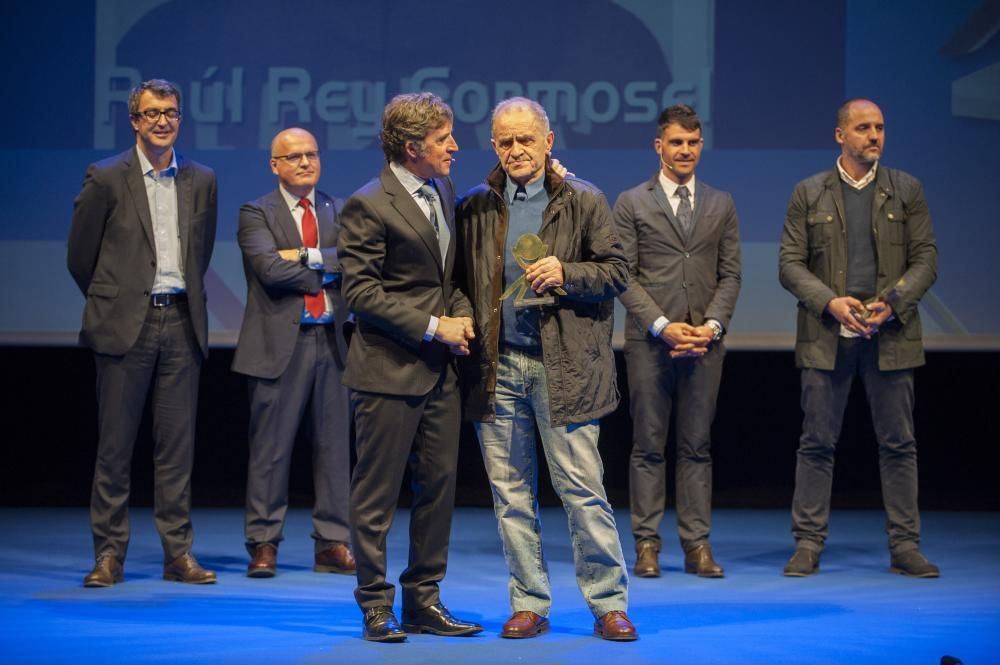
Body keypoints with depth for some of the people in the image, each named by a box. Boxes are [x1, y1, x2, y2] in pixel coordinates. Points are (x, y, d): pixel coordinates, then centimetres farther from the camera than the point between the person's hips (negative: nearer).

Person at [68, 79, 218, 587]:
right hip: (126, 327, -3)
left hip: (181, 324, 3)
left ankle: (178, 553, 9)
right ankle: (109, 553, 7)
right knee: (114, 444, 1)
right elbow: (80, 255, 4)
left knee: (177, 442, 4)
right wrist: (111, 302, 10)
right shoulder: (107, 179, -2)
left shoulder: (201, 181, 9)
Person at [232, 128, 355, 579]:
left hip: (331, 340, 4)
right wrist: (325, 272, -7)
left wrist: (307, 256, -13)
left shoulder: (338, 212, 13)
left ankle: (332, 545, 14)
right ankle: (263, 545, 8)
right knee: (270, 449, 0)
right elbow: (270, 268, -15)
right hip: (280, 343, -4)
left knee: (334, 447, 7)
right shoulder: (257, 214, 1)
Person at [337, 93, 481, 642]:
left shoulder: (443, 193, 12)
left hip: (440, 369, 8)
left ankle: (423, 600, 19)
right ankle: (376, 607, 10)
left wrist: (463, 313, 2)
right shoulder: (368, 207, -12)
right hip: (390, 369, -8)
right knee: (377, 494, 1)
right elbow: (360, 291, -16)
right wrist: (432, 326, -16)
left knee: (439, 487, 10)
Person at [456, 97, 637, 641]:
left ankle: (608, 604, 6)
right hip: (496, 367, 3)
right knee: (511, 494, 7)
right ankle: (529, 605, 16)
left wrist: (565, 273, -15)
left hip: (563, 367, -3)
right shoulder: (474, 208, 9)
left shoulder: (583, 202, 1)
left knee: (582, 489, -2)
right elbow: (461, 282, 14)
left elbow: (616, 271, 0)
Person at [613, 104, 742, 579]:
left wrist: (712, 325, -6)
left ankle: (697, 545, 6)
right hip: (649, 341, -2)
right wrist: (662, 326, -11)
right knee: (648, 447, 1)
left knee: (697, 447, 4)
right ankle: (647, 544, 4)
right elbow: (623, 274, -1)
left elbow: (730, 274, 9)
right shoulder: (632, 204, 4)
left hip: (704, 341, 2)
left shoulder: (721, 205, 13)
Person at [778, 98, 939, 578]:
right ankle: (808, 543, 8)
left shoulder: (906, 190, 8)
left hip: (890, 336, 1)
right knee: (817, 443, 2)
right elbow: (790, 263, 2)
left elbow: (926, 258, 4)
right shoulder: (809, 194, 6)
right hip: (826, 336, -1)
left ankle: (905, 546, 9)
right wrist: (831, 302, -13)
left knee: (898, 444, 3)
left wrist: (894, 301, -12)